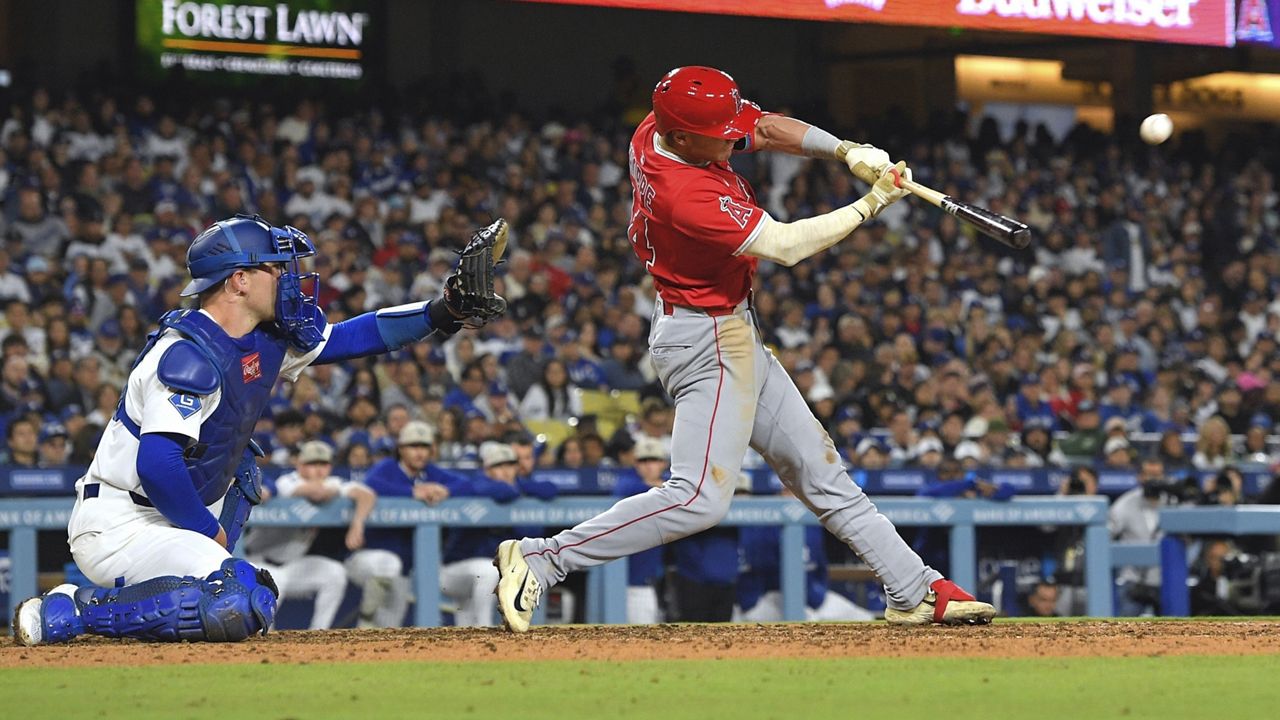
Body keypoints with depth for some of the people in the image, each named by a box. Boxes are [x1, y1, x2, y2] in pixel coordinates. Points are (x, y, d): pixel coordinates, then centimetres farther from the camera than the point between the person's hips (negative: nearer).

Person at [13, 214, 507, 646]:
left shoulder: (263, 342, 6)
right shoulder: (190, 354, -21)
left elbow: (346, 339, 16)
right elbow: (157, 463, -31)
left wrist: (445, 312, 7)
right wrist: (209, 532, -18)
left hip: (168, 520, 10)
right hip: (117, 526, -10)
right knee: (237, 607, -26)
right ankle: (69, 613, -17)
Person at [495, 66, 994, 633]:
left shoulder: (656, 132, -3)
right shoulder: (684, 195, -30)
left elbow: (768, 129, 7)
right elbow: (786, 245, -25)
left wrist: (847, 151, -8)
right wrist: (873, 204, -15)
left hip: (732, 336, 11)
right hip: (707, 343, -11)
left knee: (820, 470, 13)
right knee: (702, 498, -19)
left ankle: (916, 591, 19)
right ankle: (540, 560, -17)